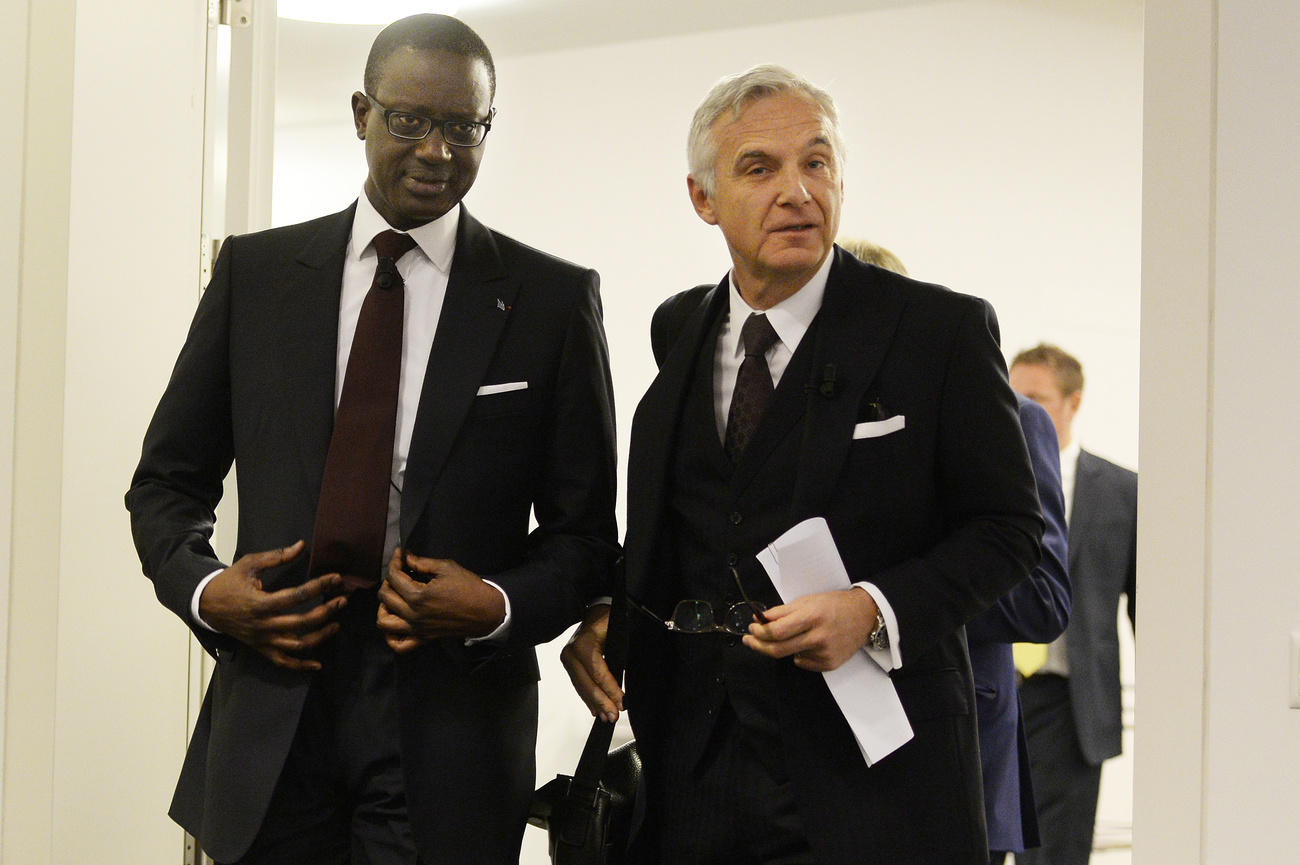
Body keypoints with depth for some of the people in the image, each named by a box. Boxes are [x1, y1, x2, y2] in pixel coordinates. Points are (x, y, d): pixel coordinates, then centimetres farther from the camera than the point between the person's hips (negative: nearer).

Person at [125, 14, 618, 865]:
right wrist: (201, 588, -7)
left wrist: (500, 605, -14)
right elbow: (168, 481, 13)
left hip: (448, 729, -1)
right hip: (272, 719, 2)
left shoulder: (552, 299, 2)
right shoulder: (255, 272, 7)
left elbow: (585, 529, 5)